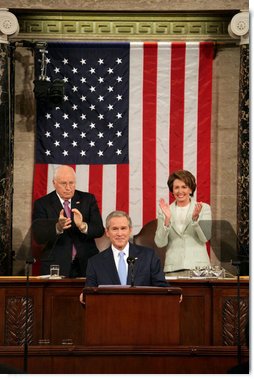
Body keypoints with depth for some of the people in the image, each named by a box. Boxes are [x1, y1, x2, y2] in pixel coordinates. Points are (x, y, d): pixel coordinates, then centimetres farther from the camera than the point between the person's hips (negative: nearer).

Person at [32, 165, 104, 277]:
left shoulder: (88, 199, 4)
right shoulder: (42, 204, -1)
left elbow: (99, 230, -4)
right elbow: (38, 237, -11)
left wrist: (83, 226, -25)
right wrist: (57, 228, -31)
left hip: (86, 264, 2)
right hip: (56, 267, -2)